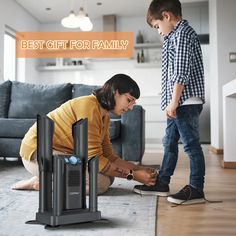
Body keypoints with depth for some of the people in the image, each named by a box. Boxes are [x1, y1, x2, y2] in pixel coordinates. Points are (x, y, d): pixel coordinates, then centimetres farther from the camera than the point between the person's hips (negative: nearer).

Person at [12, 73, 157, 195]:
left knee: (109, 175, 0)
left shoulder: (105, 116, 6)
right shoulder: (89, 107, -23)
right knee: (101, 183, -20)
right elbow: (94, 159, -23)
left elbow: (108, 155, 4)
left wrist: (140, 169, -4)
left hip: (62, 153, 10)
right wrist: (132, 174, -19)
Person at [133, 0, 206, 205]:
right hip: (178, 103, 10)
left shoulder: (183, 33, -8)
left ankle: (196, 189, 5)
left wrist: (174, 102, -18)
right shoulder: (175, 36, 22)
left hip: (185, 102, -10)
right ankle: (162, 183, 23)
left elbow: (181, 72, -18)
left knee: (191, 144, -4)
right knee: (170, 143, 13)